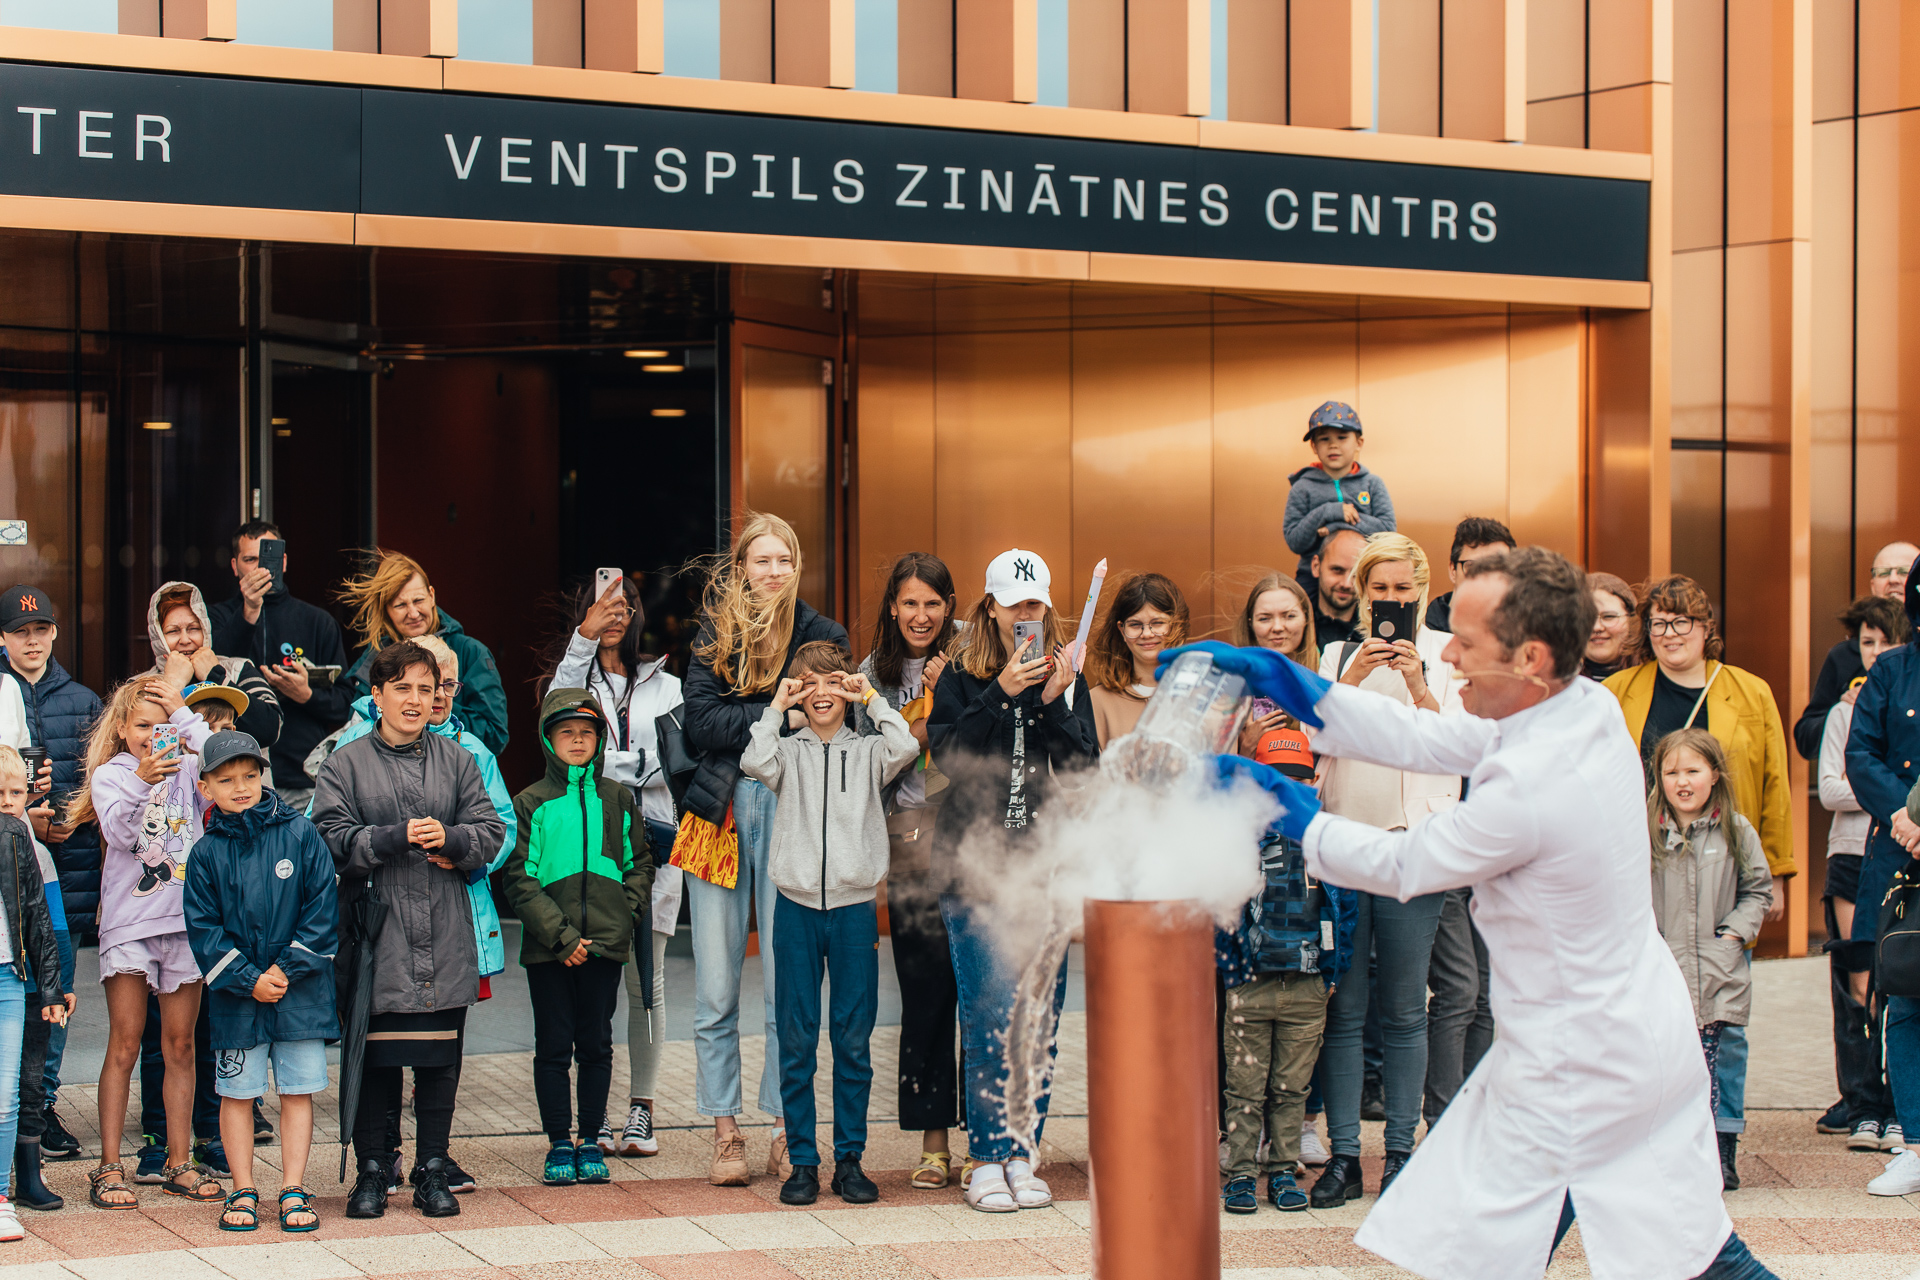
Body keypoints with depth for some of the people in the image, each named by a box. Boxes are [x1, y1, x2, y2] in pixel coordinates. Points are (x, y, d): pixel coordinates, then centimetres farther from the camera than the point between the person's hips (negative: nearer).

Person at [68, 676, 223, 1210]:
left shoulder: (185, 769, 6)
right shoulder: (109, 775, 0)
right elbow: (118, 831, -17)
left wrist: (184, 714, -13)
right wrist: (141, 781, -34)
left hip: (185, 922, 2)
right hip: (128, 924, -2)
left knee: (180, 1045, 7)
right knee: (124, 1047, -2)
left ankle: (178, 1162, 14)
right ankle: (109, 1167, 2)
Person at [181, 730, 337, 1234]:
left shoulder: (300, 834, -2)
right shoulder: (208, 852, 0)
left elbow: (322, 911, -3)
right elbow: (203, 928, -2)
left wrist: (287, 970, -10)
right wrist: (248, 981, -11)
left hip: (300, 989, 0)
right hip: (237, 994, 1)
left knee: (298, 1089, 4)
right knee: (237, 1092, 6)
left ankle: (294, 1190, 12)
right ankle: (243, 1191, 16)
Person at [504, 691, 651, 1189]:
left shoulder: (617, 798, 8)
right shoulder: (532, 803, 1)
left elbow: (640, 863, 12)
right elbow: (519, 879, -5)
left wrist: (624, 913, -4)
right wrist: (560, 935, -13)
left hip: (605, 942, 2)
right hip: (548, 946, -2)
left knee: (596, 1045, 7)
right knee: (553, 1046, 3)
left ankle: (591, 1142, 16)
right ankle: (559, 1144, 12)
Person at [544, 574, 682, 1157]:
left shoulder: (666, 686, 15)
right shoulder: (574, 676, 14)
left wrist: (602, 762, -9)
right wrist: (584, 637, -24)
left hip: (649, 842, 1)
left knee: (647, 979, 1)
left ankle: (641, 1110, 8)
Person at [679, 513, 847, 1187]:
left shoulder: (823, 636, 6)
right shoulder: (715, 632, 8)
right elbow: (698, 720, -4)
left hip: (791, 813, -1)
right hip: (720, 813, 1)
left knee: (787, 985, 0)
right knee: (715, 992, 2)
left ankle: (787, 1132, 10)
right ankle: (725, 1133, 10)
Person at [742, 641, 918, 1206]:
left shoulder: (868, 751, 6)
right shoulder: (788, 751, 6)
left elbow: (906, 747, -15)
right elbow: (755, 762, -15)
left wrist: (871, 699, -7)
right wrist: (776, 709, -8)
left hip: (854, 908, 0)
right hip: (797, 906, 0)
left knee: (853, 1041, 4)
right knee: (796, 1041, 3)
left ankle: (850, 1159, 12)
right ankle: (802, 1162, 9)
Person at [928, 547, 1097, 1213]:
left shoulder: (1067, 677, 11)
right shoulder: (962, 676, 5)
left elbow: (1086, 767, 2)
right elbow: (948, 752, -9)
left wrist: (1054, 704, -11)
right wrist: (1001, 695, -17)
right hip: (977, 865, -2)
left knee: (1039, 1015, 3)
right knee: (992, 1012, -10)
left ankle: (1021, 1154, 12)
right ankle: (986, 1160, -2)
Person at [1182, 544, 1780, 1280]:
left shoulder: (1526, 786, -29)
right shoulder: (1590, 708, -3)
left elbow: (1403, 866, -13)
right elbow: (1428, 743, 5)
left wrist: (1284, 805, -3)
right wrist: (1290, 687, 3)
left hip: (1574, 1070, -9)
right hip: (1655, 1038, 9)